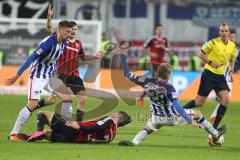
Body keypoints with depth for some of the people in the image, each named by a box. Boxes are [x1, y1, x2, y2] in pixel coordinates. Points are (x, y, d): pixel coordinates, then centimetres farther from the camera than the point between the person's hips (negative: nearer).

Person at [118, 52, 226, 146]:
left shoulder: (148, 82, -15)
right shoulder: (169, 88, -27)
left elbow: (128, 75, -9)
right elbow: (177, 107, -33)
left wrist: (123, 58, 1)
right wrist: (190, 121, -32)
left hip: (156, 119, 3)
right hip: (172, 118, -3)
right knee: (198, 114, 14)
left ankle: (134, 142, -7)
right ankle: (216, 134, 30)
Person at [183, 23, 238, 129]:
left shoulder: (232, 46, 4)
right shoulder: (213, 42, -12)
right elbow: (202, 54, -3)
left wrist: (231, 71, 6)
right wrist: (210, 62, -17)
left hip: (220, 76, 4)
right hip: (209, 74, -4)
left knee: (226, 99, -15)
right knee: (199, 102, -3)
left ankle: (215, 127, -7)